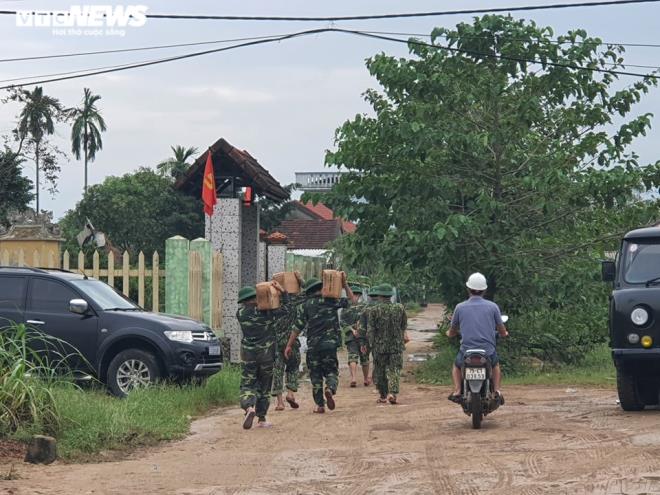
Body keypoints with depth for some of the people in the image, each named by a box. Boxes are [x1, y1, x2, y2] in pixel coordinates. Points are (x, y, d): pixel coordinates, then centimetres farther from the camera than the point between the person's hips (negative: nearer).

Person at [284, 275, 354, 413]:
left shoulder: (305, 306, 3)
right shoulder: (331, 301, 3)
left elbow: (297, 327, -1)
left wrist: (289, 345, 4)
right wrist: (345, 284, 16)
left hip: (313, 346, 0)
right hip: (330, 344, 0)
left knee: (316, 376, 10)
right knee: (332, 371, 11)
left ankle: (320, 405, 8)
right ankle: (330, 388, -21)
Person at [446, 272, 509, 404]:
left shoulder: (460, 307, 0)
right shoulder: (493, 306, -1)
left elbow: (452, 332, 14)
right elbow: (502, 331, 11)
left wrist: (450, 333, 39)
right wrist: (504, 333, 36)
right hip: (488, 351, 0)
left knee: (456, 367, 30)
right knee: (496, 365, 33)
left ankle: (457, 391, 9)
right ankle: (497, 390, 14)